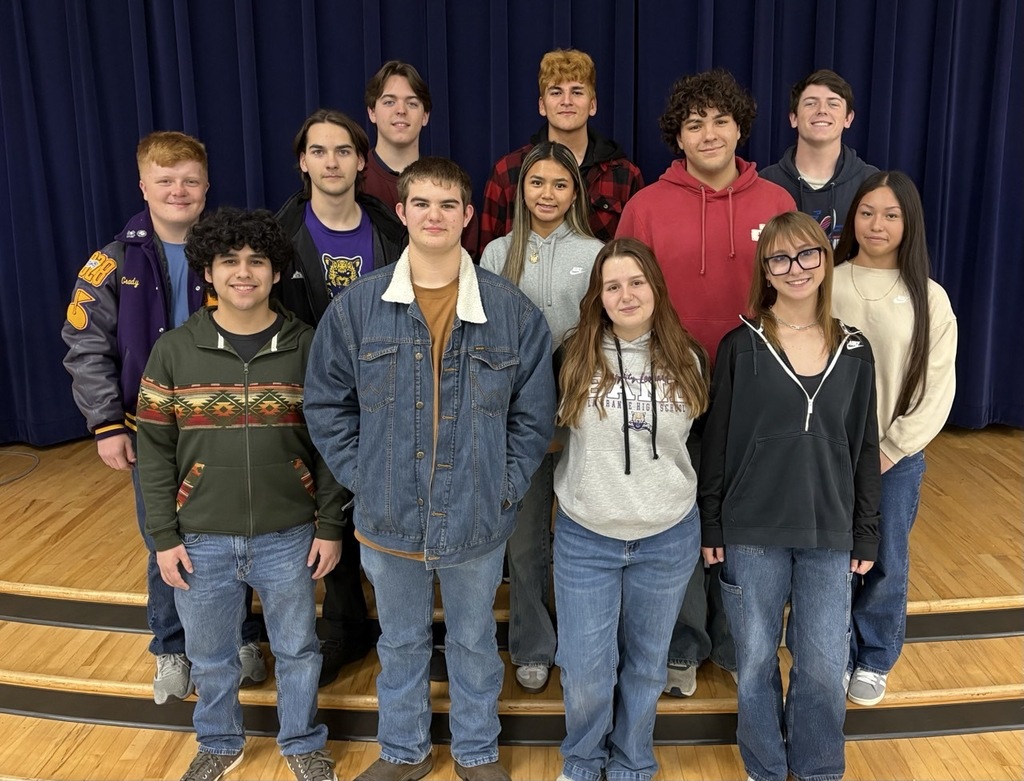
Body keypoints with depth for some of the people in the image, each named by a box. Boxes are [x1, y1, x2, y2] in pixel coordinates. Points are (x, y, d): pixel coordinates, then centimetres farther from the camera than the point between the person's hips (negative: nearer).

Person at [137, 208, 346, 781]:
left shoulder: (306, 347, -6)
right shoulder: (173, 351, -4)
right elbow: (156, 451, 0)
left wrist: (330, 526, -3)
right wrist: (164, 537, -2)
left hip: (289, 537, 0)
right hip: (202, 540, 1)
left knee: (297, 649, 16)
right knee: (211, 656, 19)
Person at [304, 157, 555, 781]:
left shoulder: (513, 311, -8)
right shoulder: (357, 306, -6)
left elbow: (535, 413, -2)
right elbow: (326, 403, 2)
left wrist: (506, 485, -7)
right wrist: (359, 474, -5)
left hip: (477, 520, 0)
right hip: (388, 519, 1)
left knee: (474, 641, 20)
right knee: (401, 641, 21)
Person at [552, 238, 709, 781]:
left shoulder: (686, 359, -1)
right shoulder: (574, 356, -7)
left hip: (668, 538, 2)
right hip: (585, 537, -1)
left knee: (646, 662, 16)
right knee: (585, 669, 6)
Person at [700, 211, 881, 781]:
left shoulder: (854, 350, 2)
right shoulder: (741, 346, -5)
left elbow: (865, 448, 7)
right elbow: (717, 440, -2)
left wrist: (866, 535, 7)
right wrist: (710, 524, -3)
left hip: (830, 533, 2)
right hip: (752, 531, -1)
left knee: (824, 666, 7)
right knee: (757, 658, 11)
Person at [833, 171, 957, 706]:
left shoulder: (930, 299, -1)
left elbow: (937, 387, -1)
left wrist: (891, 449, -8)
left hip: (898, 456, 1)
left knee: (887, 564, 11)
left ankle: (874, 661, 32)